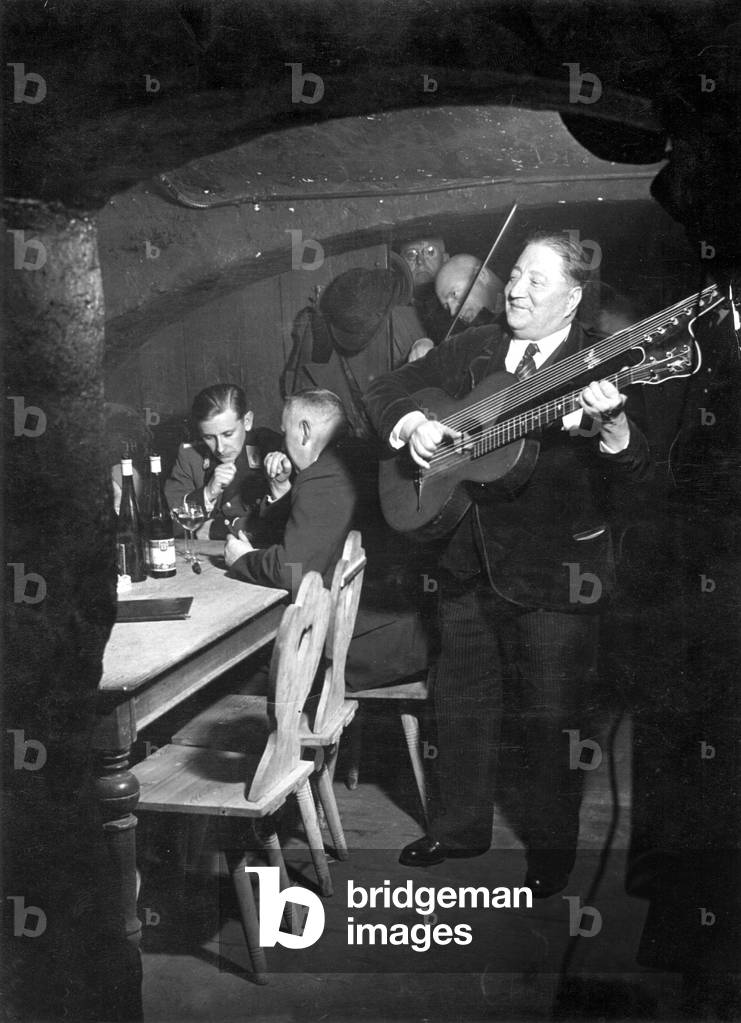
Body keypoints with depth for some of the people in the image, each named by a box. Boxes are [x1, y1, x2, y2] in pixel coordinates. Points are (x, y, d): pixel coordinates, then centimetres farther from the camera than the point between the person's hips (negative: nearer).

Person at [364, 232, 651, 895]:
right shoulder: (473, 351, 6)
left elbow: (635, 468, -19)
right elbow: (389, 388, 13)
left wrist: (613, 427, -41)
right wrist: (412, 423, -9)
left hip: (556, 571, -5)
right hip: (469, 557, 5)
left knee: (553, 714, 6)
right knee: (461, 699, 16)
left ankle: (553, 846, 27)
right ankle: (461, 827, 36)